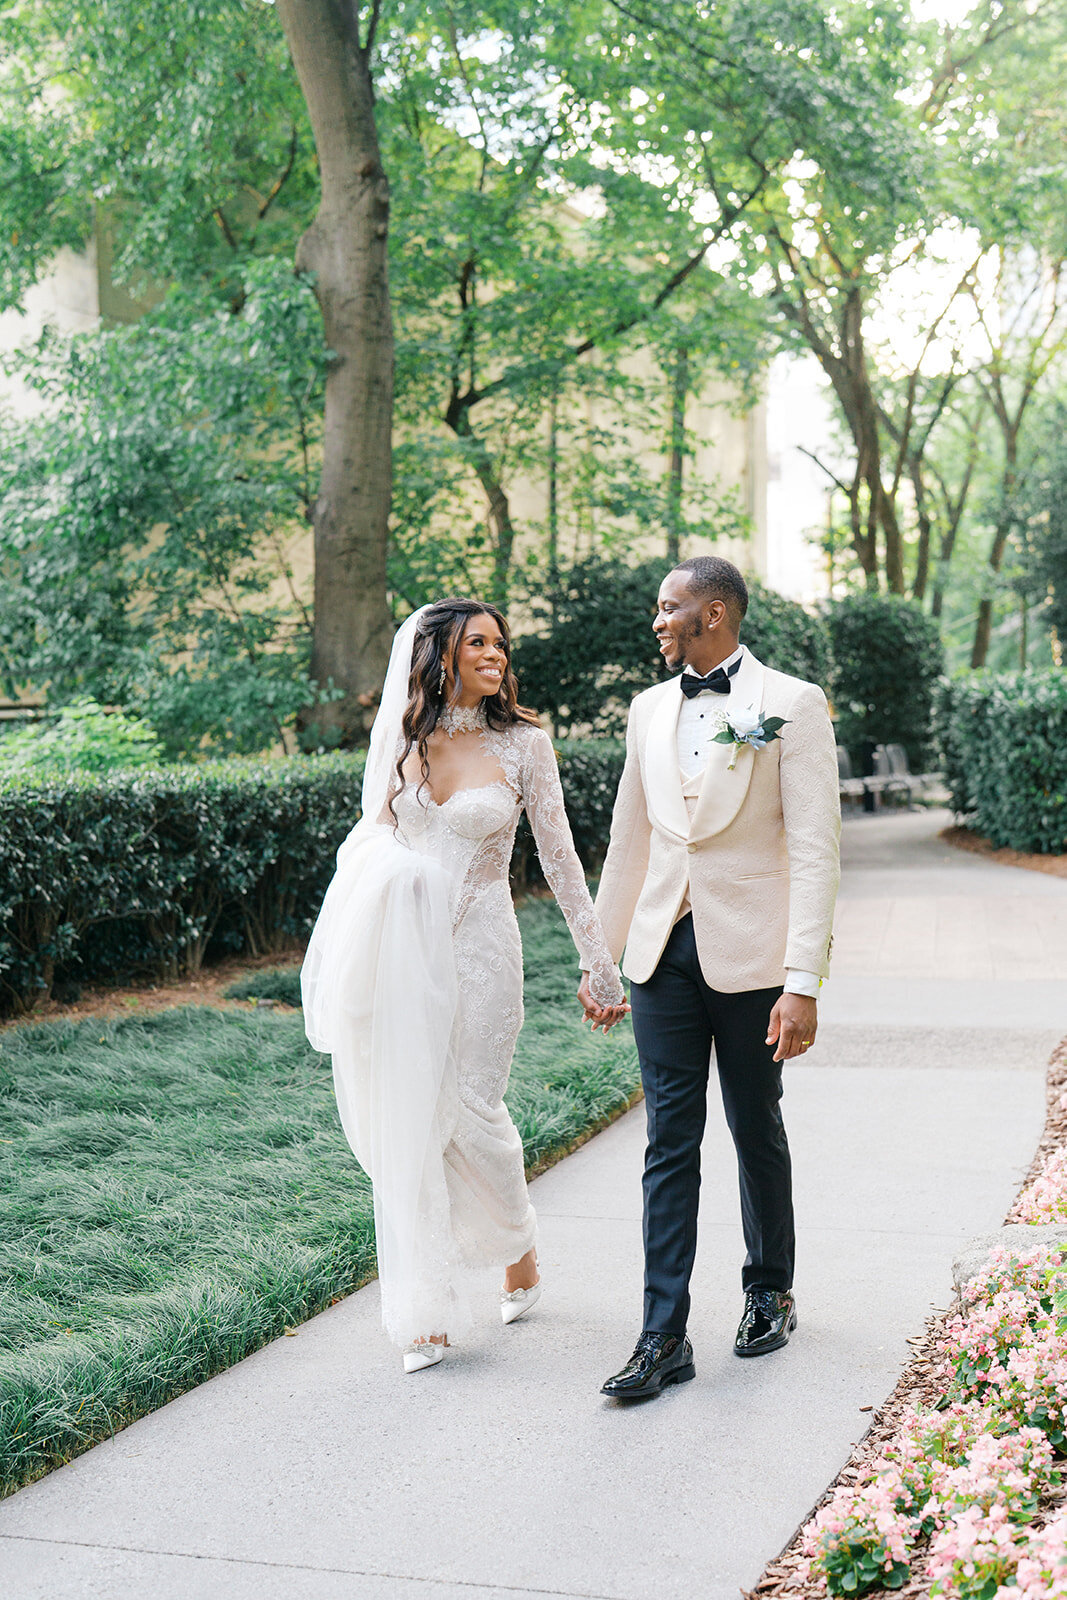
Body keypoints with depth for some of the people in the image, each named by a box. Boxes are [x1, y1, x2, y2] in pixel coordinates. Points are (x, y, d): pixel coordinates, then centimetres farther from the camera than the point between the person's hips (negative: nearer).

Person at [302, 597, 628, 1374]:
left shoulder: (523, 743, -1)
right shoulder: (403, 739, 5)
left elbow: (560, 856, 1)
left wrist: (601, 964, 0)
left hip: (480, 948, -2)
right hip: (404, 952, 2)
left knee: (474, 1112, 2)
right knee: (407, 1122, 1)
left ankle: (519, 1245, 34)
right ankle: (427, 1312, 10)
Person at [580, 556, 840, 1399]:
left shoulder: (791, 704, -7)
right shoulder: (650, 709, 10)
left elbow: (815, 849, -12)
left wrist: (803, 981, -18)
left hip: (749, 950, -4)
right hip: (664, 949, 4)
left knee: (756, 1131, 11)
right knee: (671, 1141, 2)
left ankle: (770, 1293, 33)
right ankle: (664, 1337, 4)